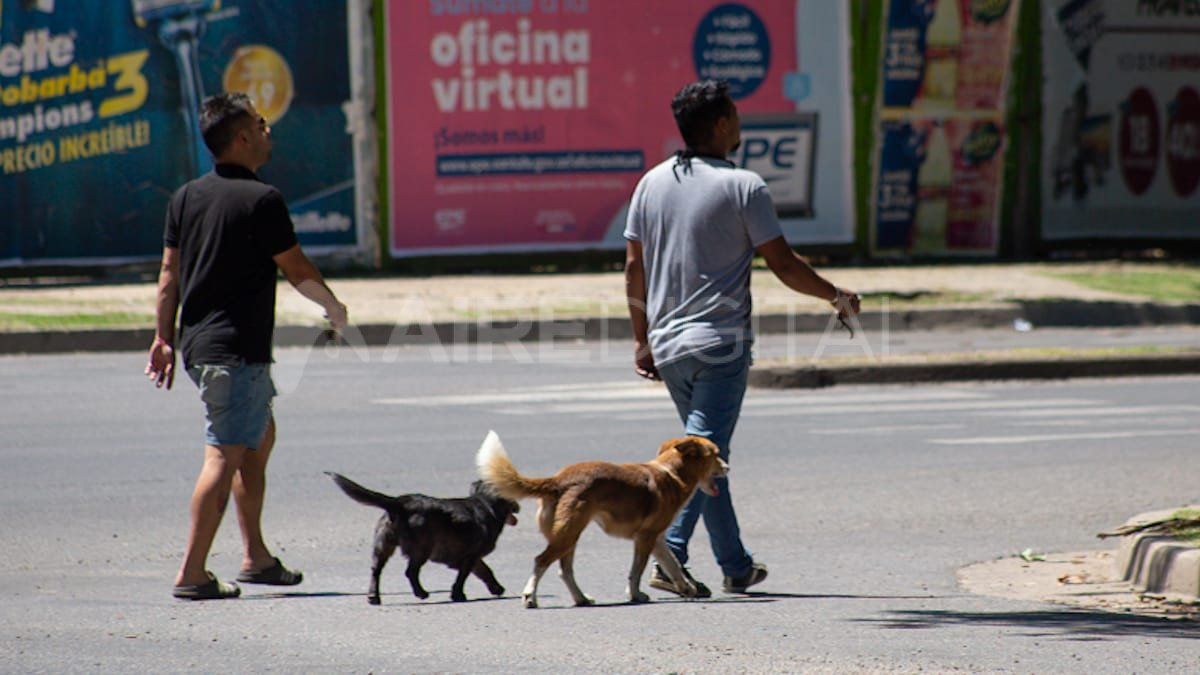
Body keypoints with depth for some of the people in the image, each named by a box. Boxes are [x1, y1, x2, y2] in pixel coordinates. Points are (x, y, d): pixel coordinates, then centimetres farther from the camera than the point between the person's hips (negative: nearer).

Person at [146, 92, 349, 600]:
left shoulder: (186, 197, 8)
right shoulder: (260, 200, -13)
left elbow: (169, 272, 11)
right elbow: (297, 270, -5)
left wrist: (164, 337, 16)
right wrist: (334, 307, 12)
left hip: (197, 343, 9)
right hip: (236, 349, -9)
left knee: (260, 438, 21)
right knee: (225, 456, -7)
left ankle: (256, 557, 24)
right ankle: (192, 573, -9)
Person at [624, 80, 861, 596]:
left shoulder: (652, 184, 8)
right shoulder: (742, 187, -8)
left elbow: (634, 269, 9)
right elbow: (783, 265, -6)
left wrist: (642, 340, 16)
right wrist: (837, 296, 9)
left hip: (667, 344, 6)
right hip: (721, 341, -6)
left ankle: (736, 565, 21)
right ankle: (670, 559, -20)